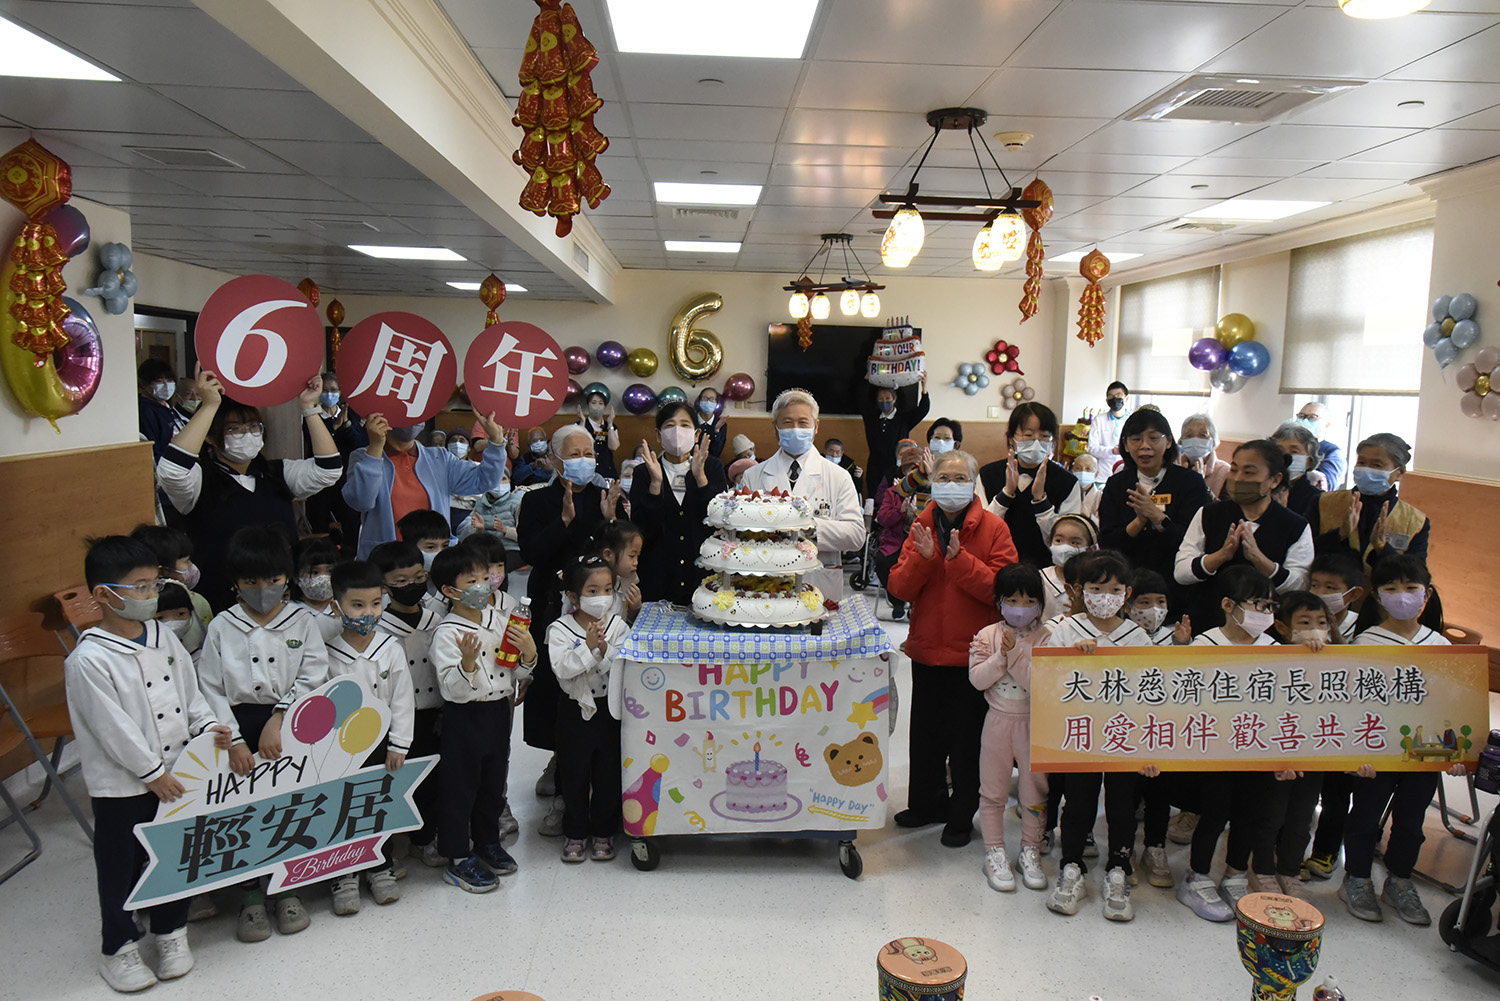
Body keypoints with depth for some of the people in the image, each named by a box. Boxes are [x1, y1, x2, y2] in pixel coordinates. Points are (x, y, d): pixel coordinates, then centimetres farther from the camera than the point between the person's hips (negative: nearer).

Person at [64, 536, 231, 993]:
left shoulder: (164, 637, 1)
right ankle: (119, 947, 28)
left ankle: (171, 929, 36)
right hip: (121, 783, -6)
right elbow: (113, 727, -19)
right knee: (121, 865, 10)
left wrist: (208, 726, -4)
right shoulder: (88, 660, -19)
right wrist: (152, 771, -17)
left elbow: (189, 691, 11)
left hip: (176, 772, 6)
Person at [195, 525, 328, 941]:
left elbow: (312, 679, -3)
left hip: (289, 724, 0)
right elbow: (211, 691, 0)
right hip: (240, 723, 1)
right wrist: (232, 741, -10)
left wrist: (278, 720, -15)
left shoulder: (302, 621, 6)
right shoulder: (221, 627, 6)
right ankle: (251, 892, 10)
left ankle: (288, 886, 12)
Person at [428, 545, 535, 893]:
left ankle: (488, 842, 37)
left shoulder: (501, 619, 1)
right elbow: (452, 689, -21)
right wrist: (467, 663, -37)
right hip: (464, 717, -6)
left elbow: (518, 675, 8)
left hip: (499, 711, 6)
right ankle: (458, 858, 18)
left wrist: (529, 654, -12)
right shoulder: (447, 633, -15)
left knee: (495, 781, 19)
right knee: (460, 786, 5)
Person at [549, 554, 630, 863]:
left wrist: (604, 648, -25)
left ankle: (604, 832, 27)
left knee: (609, 773, 10)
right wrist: (588, 646, -28)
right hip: (575, 709, -1)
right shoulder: (560, 629, -8)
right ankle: (576, 832, 27)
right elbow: (562, 667, -21)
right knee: (574, 774, 10)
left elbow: (623, 668, -11)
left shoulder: (618, 626, -3)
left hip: (609, 709, 1)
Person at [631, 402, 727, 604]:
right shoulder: (644, 474, 2)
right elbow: (641, 531, -9)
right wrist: (656, 483, -19)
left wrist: (700, 477, -18)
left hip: (705, 577, 1)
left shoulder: (712, 467, 5)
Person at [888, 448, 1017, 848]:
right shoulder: (921, 526, 4)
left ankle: (962, 816, 24)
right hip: (927, 649, 4)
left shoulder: (993, 528, -8)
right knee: (925, 733, 17)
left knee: (966, 737, 7)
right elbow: (900, 588, -3)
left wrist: (959, 558, -26)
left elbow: (1001, 587, -18)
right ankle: (928, 802, 37)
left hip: (973, 652, -4)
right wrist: (923, 557, -19)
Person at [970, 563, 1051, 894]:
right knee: (993, 790, 9)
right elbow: (977, 678, -10)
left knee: (1034, 790, 10)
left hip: (1034, 722, -1)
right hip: (999, 720, 1)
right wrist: (1002, 656, -21)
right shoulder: (987, 636, -2)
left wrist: (1015, 652, -25)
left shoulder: (1045, 638, -8)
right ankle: (995, 853, 22)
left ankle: (1030, 851, 26)